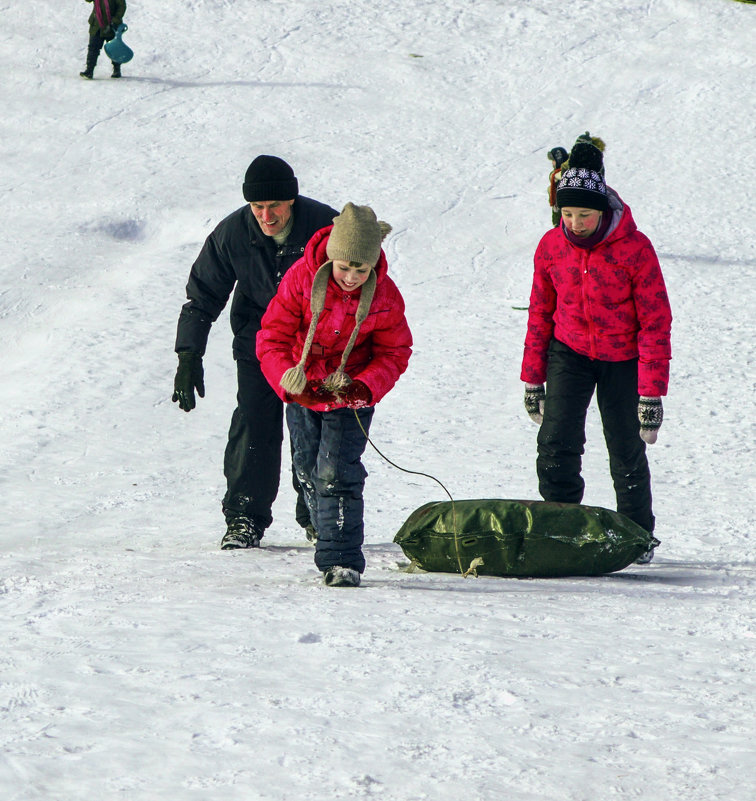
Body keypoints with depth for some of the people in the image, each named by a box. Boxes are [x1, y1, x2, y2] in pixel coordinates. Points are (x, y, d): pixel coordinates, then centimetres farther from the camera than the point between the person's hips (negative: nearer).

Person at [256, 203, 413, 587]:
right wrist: (290, 382, -30)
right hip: (303, 391, 3)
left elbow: (394, 353, -6)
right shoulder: (301, 279, -20)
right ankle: (333, 541, 29)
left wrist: (366, 386, -25)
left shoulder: (384, 297, -18)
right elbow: (272, 338, -15)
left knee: (337, 472, -15)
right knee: (310, 471, 11)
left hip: (351, 394, -2)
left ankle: (342, 561, -13)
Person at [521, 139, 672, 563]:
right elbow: (540, 312, 6)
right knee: (557, 442, -13)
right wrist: (533, 376, 7)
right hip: (569, 353, 2)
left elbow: (655, 322, -14)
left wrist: (652, 392, -16)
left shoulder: (635, 249, -18)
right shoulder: (552, 246, -7)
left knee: (626, 451, 3)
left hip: (622, 359, -2)